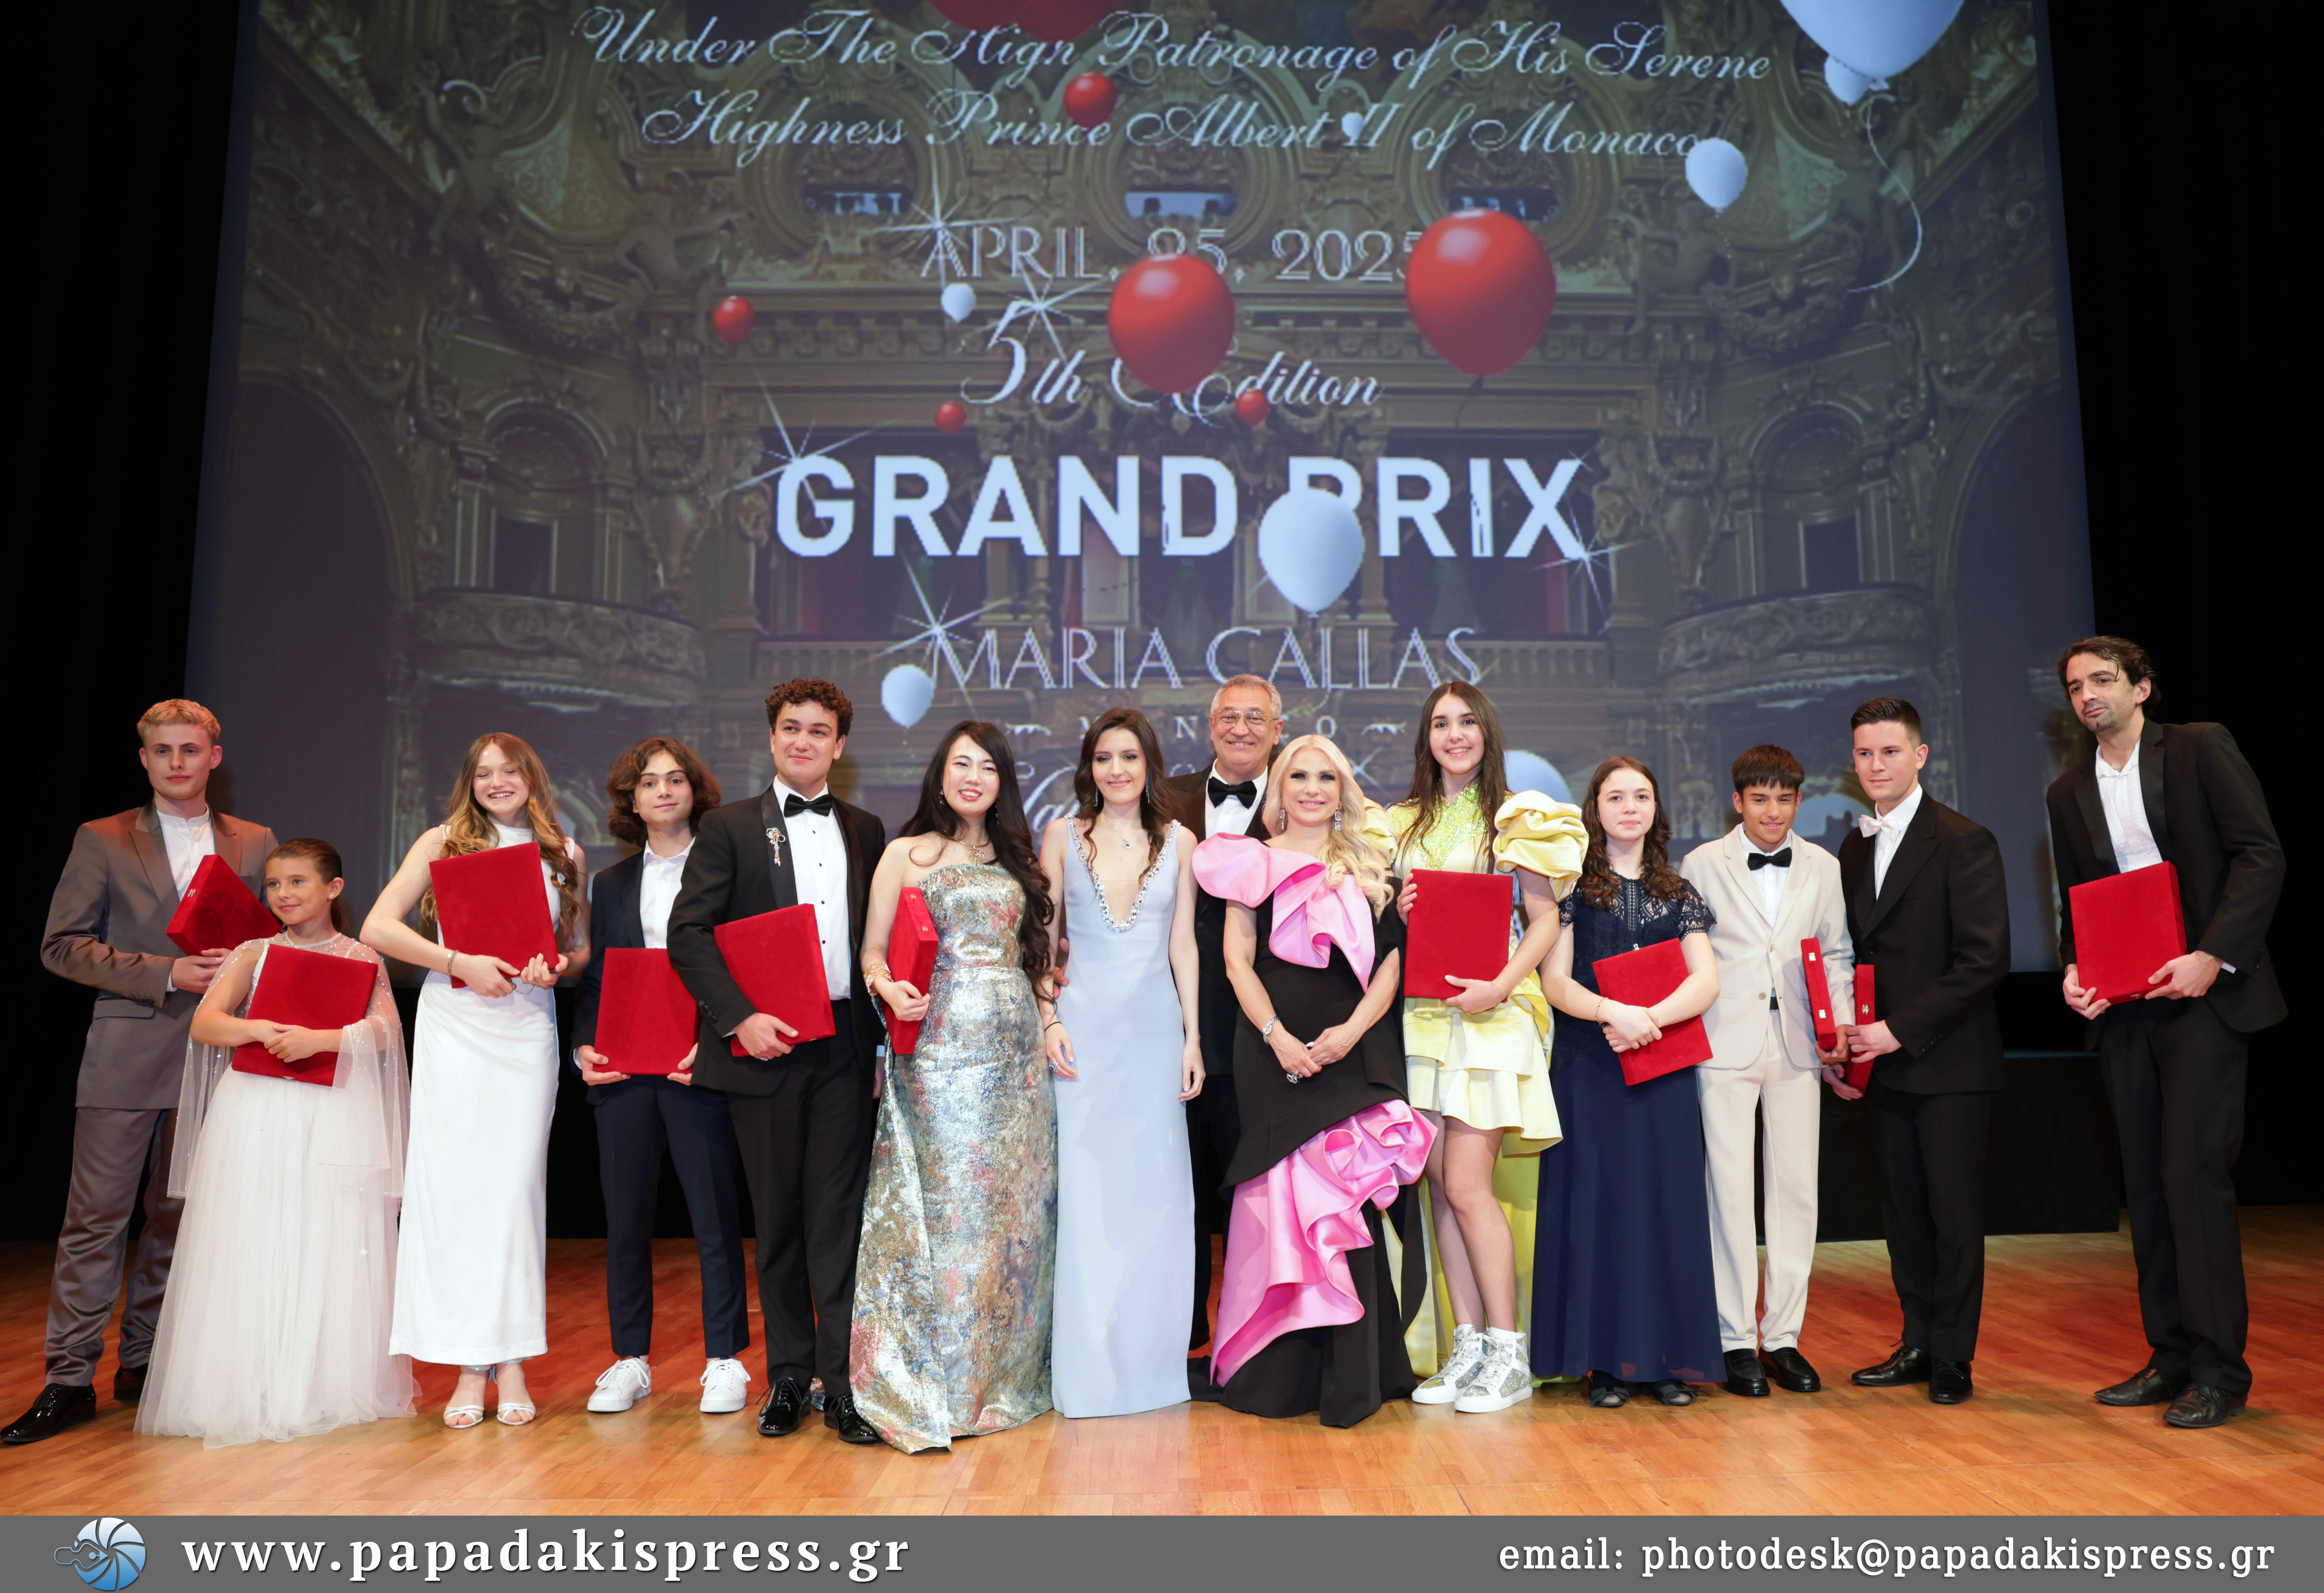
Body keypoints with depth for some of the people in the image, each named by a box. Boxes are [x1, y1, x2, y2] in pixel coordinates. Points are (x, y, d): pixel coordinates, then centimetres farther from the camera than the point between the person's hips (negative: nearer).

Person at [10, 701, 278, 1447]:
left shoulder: (256, 844, 11)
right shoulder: (102, 841, 5)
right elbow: (62, 946, -1)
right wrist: (166, 975, -12)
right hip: (127, 1056, -2)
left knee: (178, 1218, 9)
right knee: (94, 1217, -2)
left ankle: (145, 1364, 20)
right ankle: (70, 1379, 7)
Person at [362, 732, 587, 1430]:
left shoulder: (563, 853, 11)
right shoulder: (444, 843, 6)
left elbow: (582, 946, 16)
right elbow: (378, 929, -1)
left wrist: (559, 967, -7)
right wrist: (458, 962, -12)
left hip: (528, 1028, 1)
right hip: (453, 1027, -1)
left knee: (517, 1184, -1)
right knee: (452, 1183, -4)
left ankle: (512, 1360, 6)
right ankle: (469, 1367, 4)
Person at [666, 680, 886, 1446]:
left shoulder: (866, 830, 13)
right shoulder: (729, 827, 4)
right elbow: (689, 933, -4)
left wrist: (886, 1026, 5)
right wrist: (738, 1018, -14)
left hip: (844, 1046, 1)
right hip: (764, 1046, -1)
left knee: (839, 1218, 1)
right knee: (777, 1220, 9)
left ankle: (843, 1382, 6)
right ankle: (788, 1376, 21)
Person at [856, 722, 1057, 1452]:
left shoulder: (1016, 859, 16)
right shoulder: (905, 854, 5)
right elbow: (872, 951, 1)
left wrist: (1048, 1012, 2)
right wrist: (890, 988, -19)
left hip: (1016, 1048, 5)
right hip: (940, 1045, -4)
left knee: (1015, 1206, 6)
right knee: (946, 1203, -6)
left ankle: (1002, 1374, 18)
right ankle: (935, 1385, 5)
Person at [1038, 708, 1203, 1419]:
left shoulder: (1177, 840, 7)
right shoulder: (1063, 836, 5)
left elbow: (1183, 945, 7)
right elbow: (1043, 937, 5)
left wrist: (1193, 1037, 2)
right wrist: (1049, 1021, -6)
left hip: (1156, 1026, 1)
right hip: (1085, 1025, -1)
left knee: (1154, 1186, 5)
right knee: (1084, 1189, 0)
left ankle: (1150, 1357, 18)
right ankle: (1089, 1366, 10)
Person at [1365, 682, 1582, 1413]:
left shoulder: (1515, 816, 1)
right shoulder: (1401, 823, 14)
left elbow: (1545, 919, -2)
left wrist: (1500, 987, -17)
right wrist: (1395, 913, -5)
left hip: (1490, 1017, -5)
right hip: (1421, 1016, 5)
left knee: (1466, 1185, -9)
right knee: (1440, 1186, 4)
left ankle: (1509, 1356, 3)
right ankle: (1468, 1348, 13)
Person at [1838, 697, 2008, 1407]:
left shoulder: (1965, 842, -10)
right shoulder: (1855, 848, 12)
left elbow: (1985, 959, -15)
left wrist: (1901, 1028, -18)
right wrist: (1849, 1027, 3)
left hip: (1949, 1062, -6)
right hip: (1886, 1062, 6)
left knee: (1955, 1210, 2)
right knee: (1902, 1207, 11)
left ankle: (1952, 1358, 13)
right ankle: (1918, 1342, 23)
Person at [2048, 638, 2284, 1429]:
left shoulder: (2201, 748, 0)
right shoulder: (2068, 792, 14)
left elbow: (2261, 855, -7)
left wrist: (2213, 956, -16)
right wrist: (2073, 969, 1)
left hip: (2202, 991, -5)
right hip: (2123, 1007, 5)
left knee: (2192, 1172, -9)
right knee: (2145, 1183, 8)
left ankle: (2219, 1367, 1)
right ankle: (2171, 1356, 17)